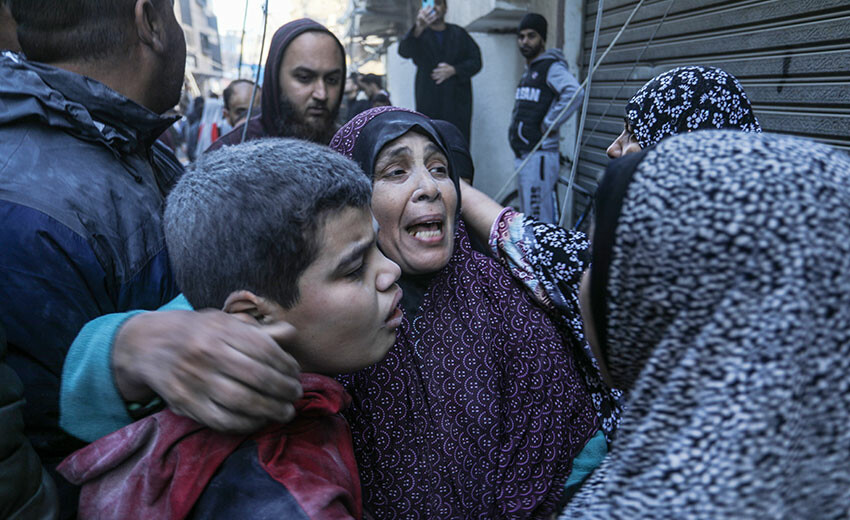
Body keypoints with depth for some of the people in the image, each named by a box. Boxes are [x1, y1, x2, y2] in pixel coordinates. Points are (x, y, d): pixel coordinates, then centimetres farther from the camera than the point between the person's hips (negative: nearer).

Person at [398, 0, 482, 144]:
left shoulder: (459, 34, 16)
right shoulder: (419, 34, 8)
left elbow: (476, 61, 12)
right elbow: (404, 51, -15)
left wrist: (454, 70, -7)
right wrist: (418, 28, -35)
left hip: (458, 104, 2)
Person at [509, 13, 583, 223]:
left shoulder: (551, 67, -9)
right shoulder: (528, 71, 20)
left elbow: (574, 93, -27)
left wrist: (549, 125, -22)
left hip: (540, 155, -10)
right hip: (523, 155, 10)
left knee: (540, 222, -10)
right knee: (527, 217, 17)